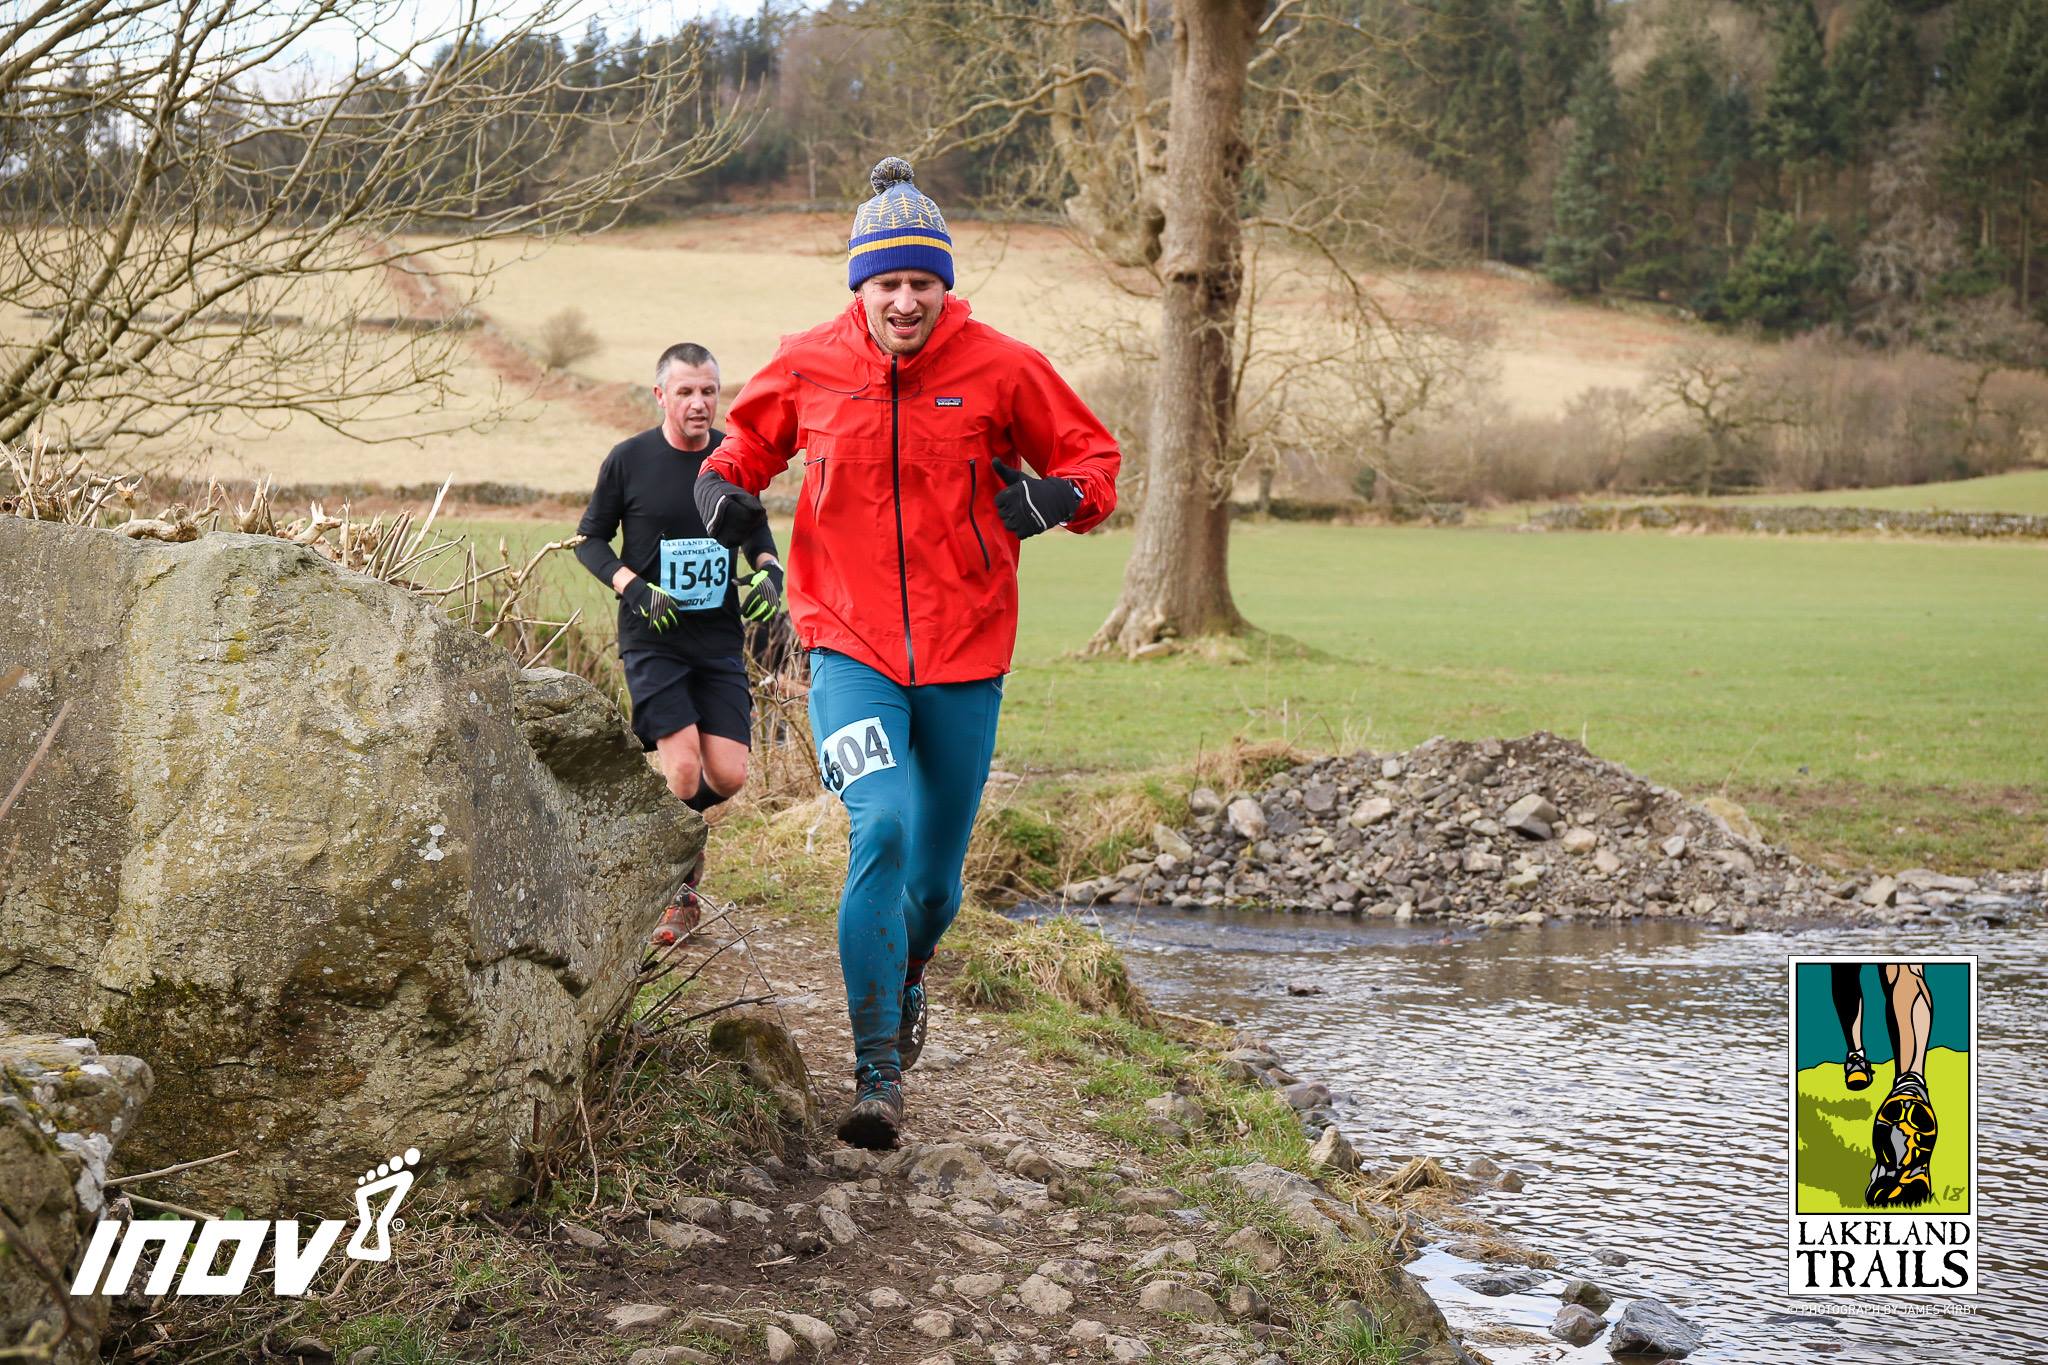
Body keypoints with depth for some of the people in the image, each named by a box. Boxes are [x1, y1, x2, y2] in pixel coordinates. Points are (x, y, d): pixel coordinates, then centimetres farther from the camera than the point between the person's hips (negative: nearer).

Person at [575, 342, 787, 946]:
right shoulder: (629, 460, -6)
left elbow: (756, 532, 17)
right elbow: (590, 539, 3)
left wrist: (769, 573, -3)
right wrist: (634, 588, -13)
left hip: (720, 640, 3)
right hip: (652, 640, -3)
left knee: (728, 775, -5)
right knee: (685, 771, -14)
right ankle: (678, 893, 8)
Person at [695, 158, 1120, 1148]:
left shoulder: (999, 368, -5)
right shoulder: (809, 367, -2)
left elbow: (1091, 455, 6)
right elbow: (755, 434, 19)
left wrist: (1062, 495, -16)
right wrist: (725, 481, -3)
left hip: (964, 653, 1)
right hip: (849, 644, -1)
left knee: (936, 873, 12)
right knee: (881, 829, -23)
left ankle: (907, 977, 49)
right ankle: (878, 1072, -15)